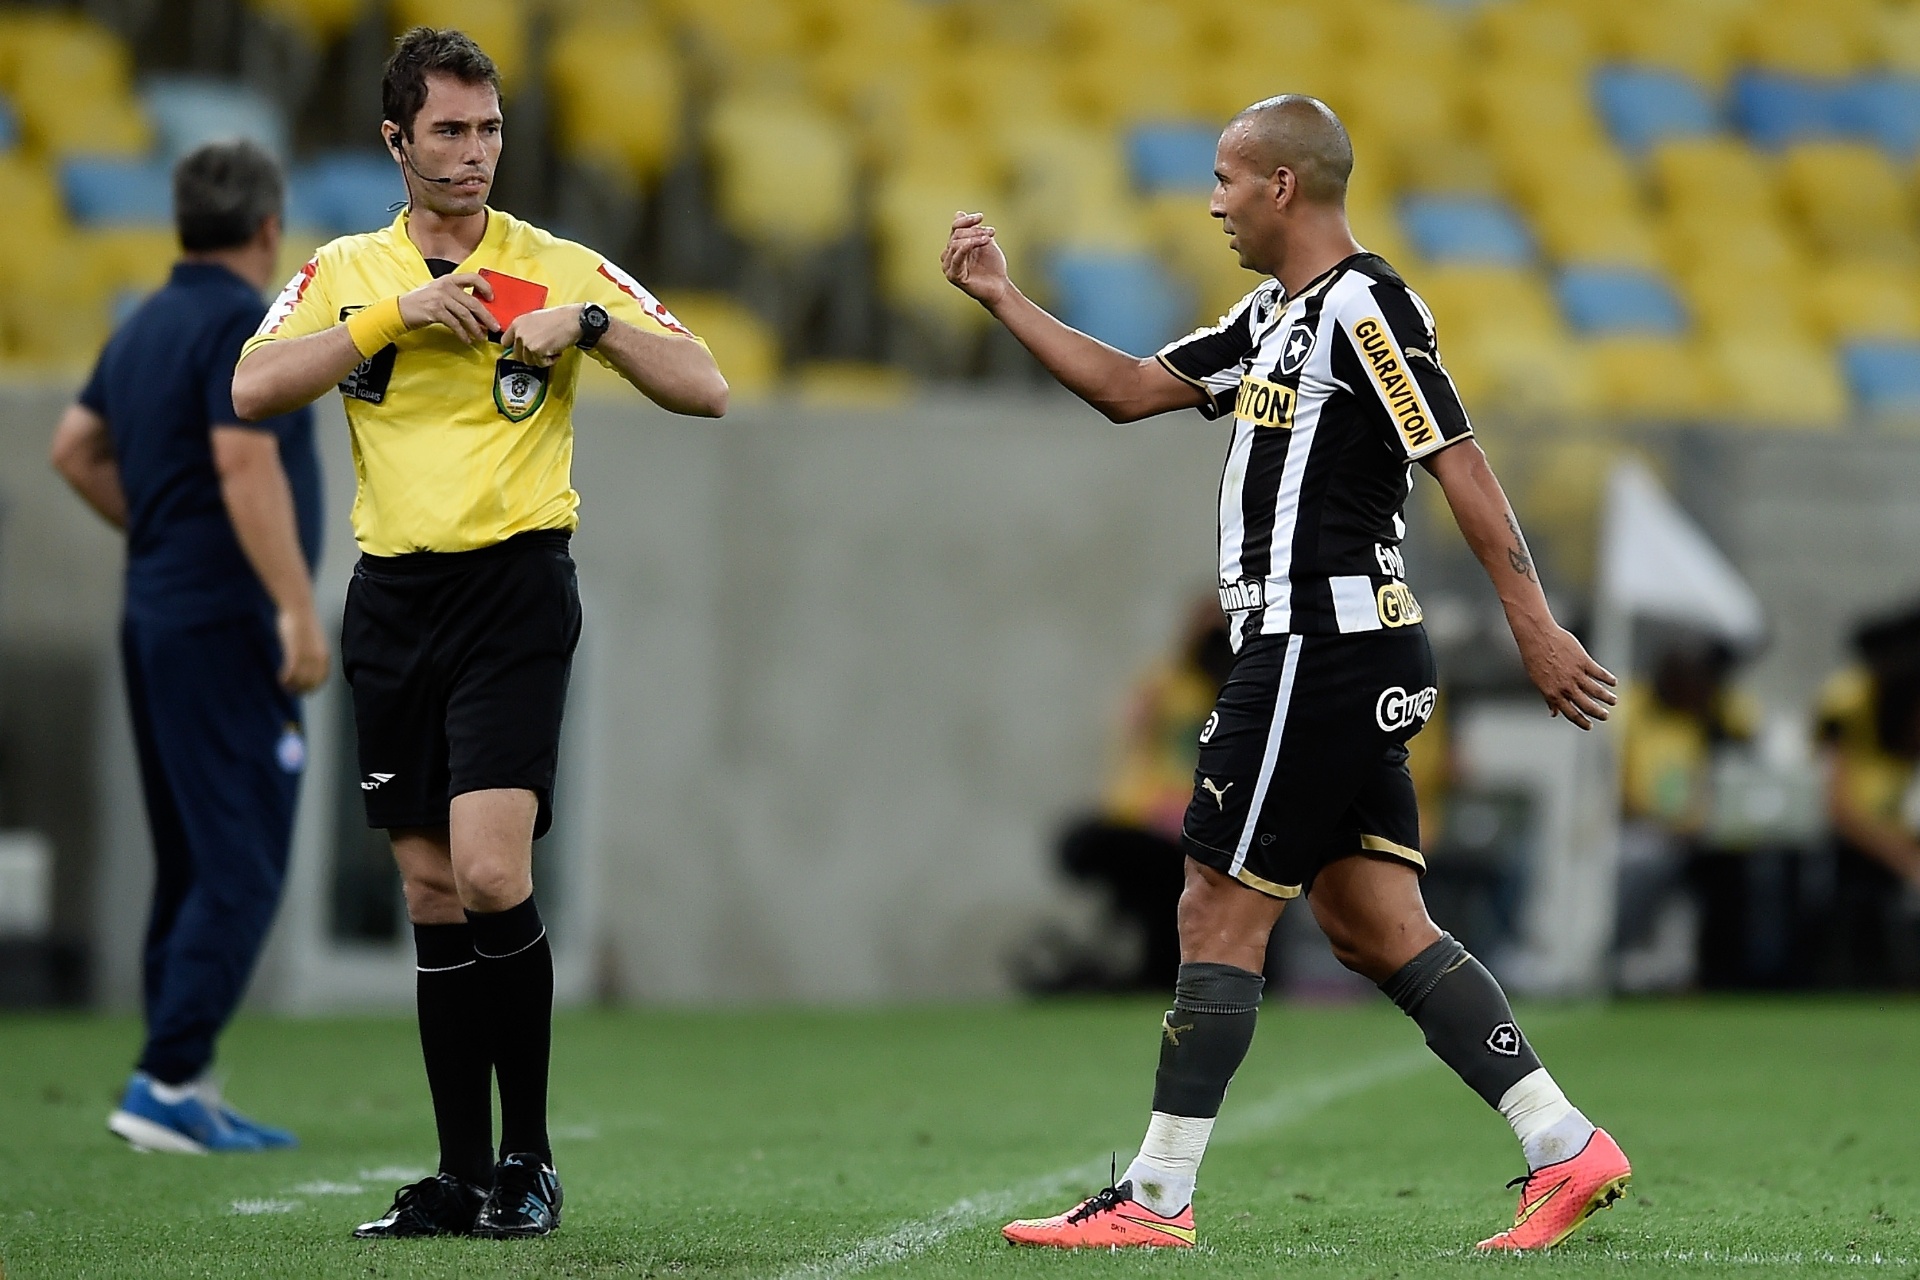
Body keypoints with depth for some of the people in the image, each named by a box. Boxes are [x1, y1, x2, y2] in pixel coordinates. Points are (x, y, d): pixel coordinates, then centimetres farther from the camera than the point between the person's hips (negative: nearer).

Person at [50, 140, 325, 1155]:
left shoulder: (146, 327, 14)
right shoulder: (241, 322, -13)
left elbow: (75, 447, 22)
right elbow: (247, 467, -23)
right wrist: (297, 609, -24)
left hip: (158, 615, 10)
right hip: (228, 626, -10)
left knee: (190, 869, 12)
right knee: (240, 870, -10)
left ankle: (182, 1092, 11)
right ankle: (168, 1081, -15)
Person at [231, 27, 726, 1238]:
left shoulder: (564, 268, 3)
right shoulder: (347, 273, 9)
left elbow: (707, 389, 0)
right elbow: (254, 388, -7)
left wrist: (590, 325, -14)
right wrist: (394, 314, -13)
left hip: (516, 584, -3)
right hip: (392, 594, 3)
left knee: (491, 871, -16)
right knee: (431, 889, 5)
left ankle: (529, 1159, -5)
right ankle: (462, 1173, 10)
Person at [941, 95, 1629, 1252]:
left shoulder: (1363, 309, -12)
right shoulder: (1276, 316, 18)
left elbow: (1461, 467, -17)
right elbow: (1132, 389, 24)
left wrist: (1537, 628, -20)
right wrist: (1002, 298, 20)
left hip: (1322, 648, -10)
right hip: (1351, 664, 10)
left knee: (1220, 914, -4)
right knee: (1377, 929, 7)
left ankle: (1156, 1200, 1)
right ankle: (1568, 1150, 4)